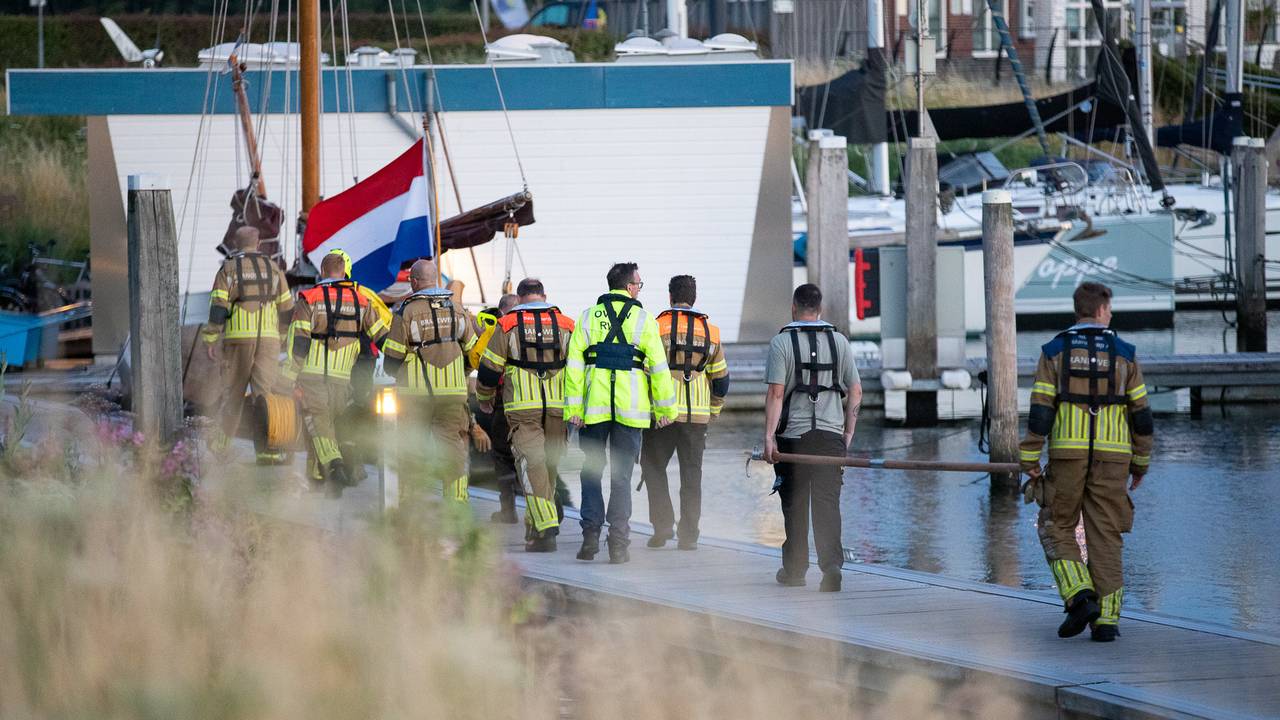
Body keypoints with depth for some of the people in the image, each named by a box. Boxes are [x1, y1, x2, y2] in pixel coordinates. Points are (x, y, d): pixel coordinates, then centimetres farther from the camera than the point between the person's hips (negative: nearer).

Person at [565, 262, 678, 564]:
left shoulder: (588, 317, 6)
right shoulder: (643, 319, 2)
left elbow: (574, 365, 0)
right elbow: (659, 367, 1)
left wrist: (573, 408, 0)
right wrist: (665, 409, 7)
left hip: (594, 404, 1)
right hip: (631, 405, -1)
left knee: (592, 471, 11)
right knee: (621, 475, 3)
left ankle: (590, 535, 2)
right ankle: (618, 543, 0)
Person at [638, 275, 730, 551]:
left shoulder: (657, 327, -5)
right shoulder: (710, 331, 7)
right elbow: (721, 377, 12)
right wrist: (713, 410, 24)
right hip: (697, 414, 3)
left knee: (654, 467, 10)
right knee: (691, 473, 7)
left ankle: (662, 524, -3)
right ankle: (688, 535, 6)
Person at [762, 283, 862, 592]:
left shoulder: (782, 342, -3)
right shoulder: (839, 341, 7)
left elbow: (775, 393, -10)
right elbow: (855, 391, 7)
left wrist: (769, 436, -10)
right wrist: (848, 433, 14)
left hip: (793, 434, -2)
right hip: (830, 436, 2)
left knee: (794, 505, 9)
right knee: (828, 503, -1)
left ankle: (794, 570, 17)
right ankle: (831, 565, -17)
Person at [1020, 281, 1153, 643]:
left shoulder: (1054, 351, 0)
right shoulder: (1124, 354, 3)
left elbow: (1040, 410, -6)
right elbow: (1141, 415, 4)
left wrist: (1029, 461, -2)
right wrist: (1141, 462, 16)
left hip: (1067, 454, -1)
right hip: (1111, 457, 1)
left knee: (1057, 530, 12)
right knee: (1105, 538, 5)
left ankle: (1080, 597, -8)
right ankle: (1106, 619, -1)